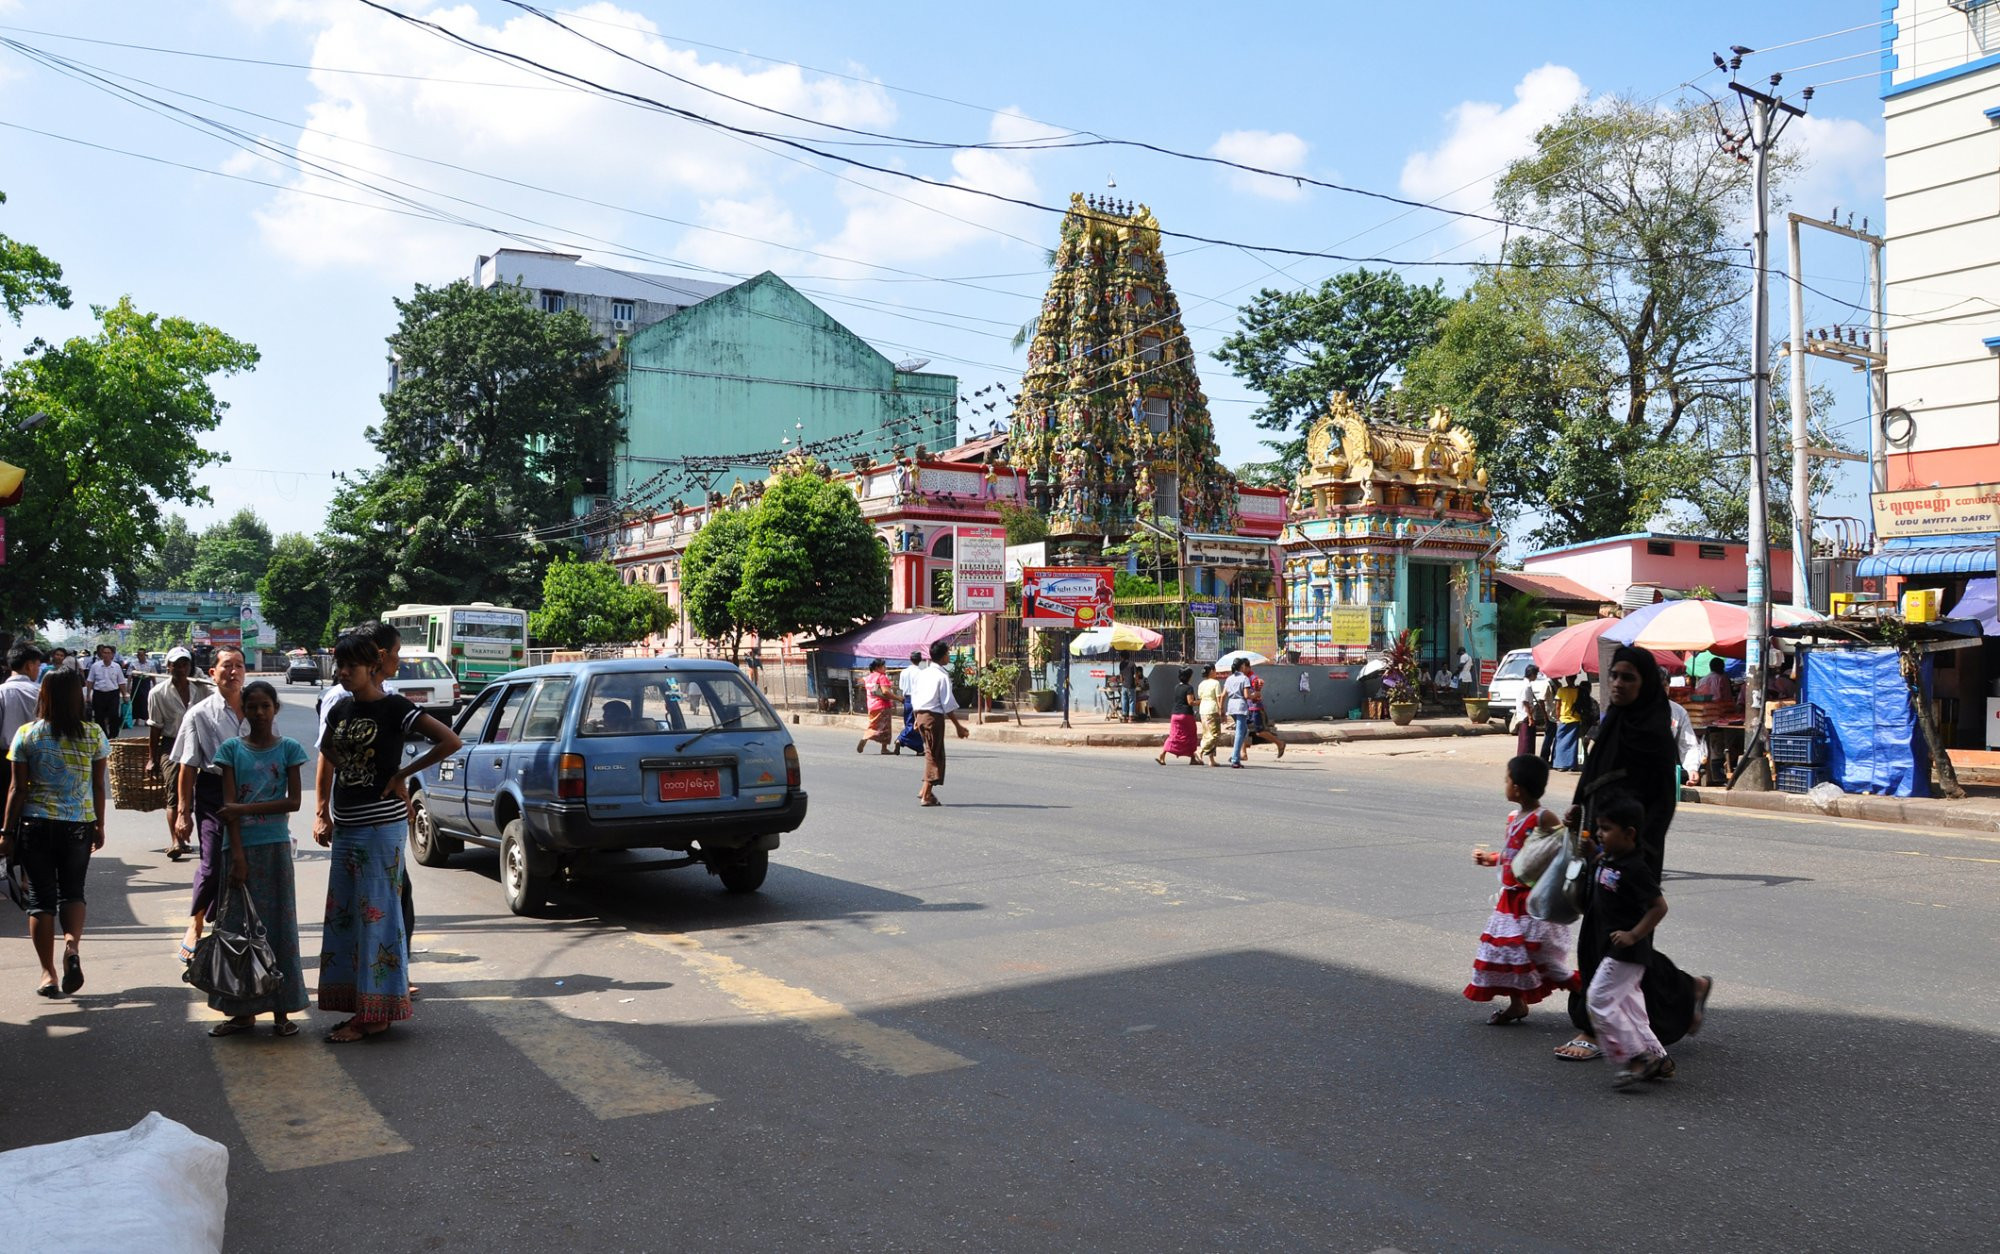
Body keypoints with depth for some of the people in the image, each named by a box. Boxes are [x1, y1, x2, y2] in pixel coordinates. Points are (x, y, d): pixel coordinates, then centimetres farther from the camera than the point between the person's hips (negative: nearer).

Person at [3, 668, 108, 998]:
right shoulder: (94, 734, -3)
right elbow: (98, 786, 3)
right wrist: (100, 826, 13)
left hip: (35, 824, -1)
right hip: (79, 825, 1)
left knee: (41, 896, 8)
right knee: (72, 891, 16)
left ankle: (48, 973, 9)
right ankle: (72, 946, -10)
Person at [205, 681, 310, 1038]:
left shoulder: (288, 748, 2)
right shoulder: (231, 749, 3)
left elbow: (294, 802, -4)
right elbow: (229, 805, -4)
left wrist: (246, 808, -14)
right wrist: (237, 855, -11)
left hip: (275, 847, -1)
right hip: (240, 846, 1)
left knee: (278, 927, 2)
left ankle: (281, 1011, 9)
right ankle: (243, 1011, 14)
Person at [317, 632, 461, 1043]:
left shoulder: (394, 708, -12)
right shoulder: (341, 708, 8)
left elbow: (450, 741, -18)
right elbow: (326, 749, 27)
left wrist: (403, 773, -13)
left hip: (381, 824, -8)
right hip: (345, 825, 8)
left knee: (377, 915, -3)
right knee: (344, 915, 11)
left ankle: (376, 1014, 3)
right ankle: (362, 1009, 21)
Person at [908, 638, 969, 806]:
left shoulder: (921, 673, 9)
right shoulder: (942, 676, -13)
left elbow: (914, 697, 14)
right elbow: (948, 704, -14)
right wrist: (958, 726, -8)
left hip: (920, 715, 7)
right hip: (934, 716, -7)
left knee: (930, 752, 19)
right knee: (935, 754, 1)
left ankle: (925, 790, 18)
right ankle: (926, 795, 1)